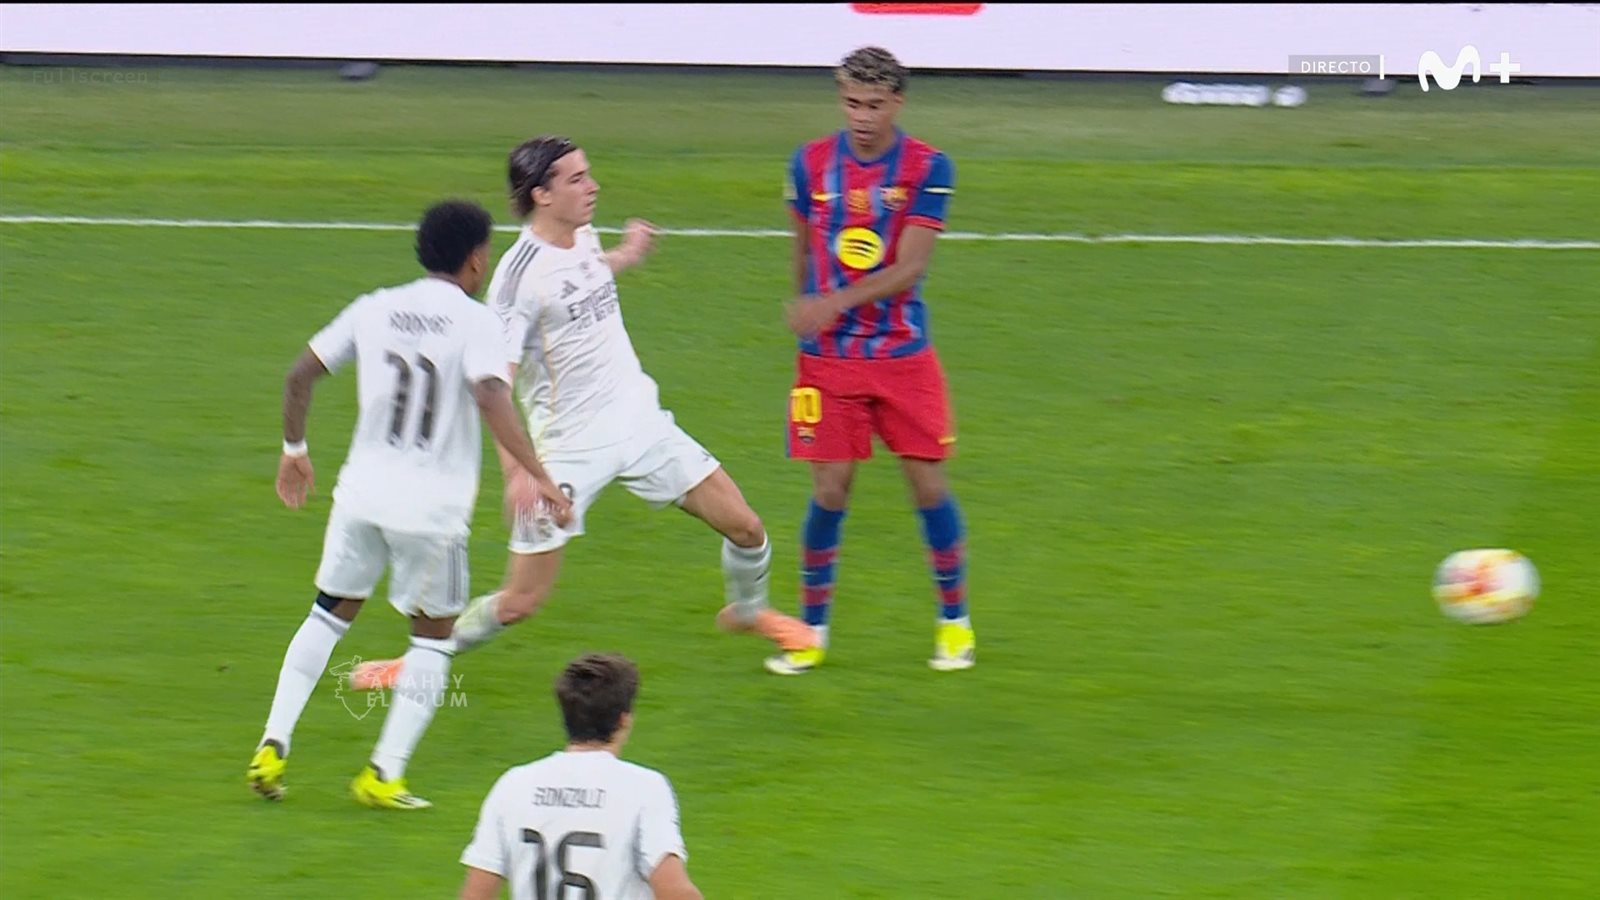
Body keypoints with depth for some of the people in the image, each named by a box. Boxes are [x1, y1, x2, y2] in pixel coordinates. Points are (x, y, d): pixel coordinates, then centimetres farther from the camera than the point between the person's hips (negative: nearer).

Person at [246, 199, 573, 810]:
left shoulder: (376, 309, 7)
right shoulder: (474, 322, -8)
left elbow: (300, 375, 9)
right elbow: (492, 400, -24)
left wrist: (295, 450, 23)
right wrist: (538, 477, -23)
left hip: (363, 488, 4)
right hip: (432, 505, -4)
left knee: (330, 614, 20)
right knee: (432, 636, 11)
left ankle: (273, 746, 12)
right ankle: (385, 775, 4)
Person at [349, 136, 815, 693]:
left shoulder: (583, 238, 2)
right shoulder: (521, 272, -21)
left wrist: (624, 257, 20)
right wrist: (515, 472, -33)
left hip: (639, 421, 7)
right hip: (568, 449, -7)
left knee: (745, 527, 4)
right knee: (521, 600, -7)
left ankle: (746, 610, 36)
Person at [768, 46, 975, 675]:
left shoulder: (927, 169, -8)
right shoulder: (811, 164, 0)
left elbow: (909, 268, -15)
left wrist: (833, 303, -25)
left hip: (904, 356, -1)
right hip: (828, 359, 1)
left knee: (928, 484, 1)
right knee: (829, 490, -2)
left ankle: (954, 621, 18)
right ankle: (812, 629, 11)